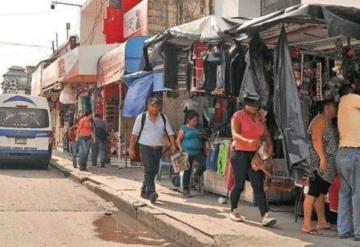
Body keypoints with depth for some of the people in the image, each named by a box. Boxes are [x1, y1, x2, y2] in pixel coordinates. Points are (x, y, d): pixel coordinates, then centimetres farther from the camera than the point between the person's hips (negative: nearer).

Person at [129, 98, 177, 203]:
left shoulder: (163, 118, 7)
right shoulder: (141, 117, -1)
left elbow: (170, 132, 5)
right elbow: (135, 134, 0)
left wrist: (173, 145, -9)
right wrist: (131, 148, -4)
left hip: (158, 148, 4)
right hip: (146, 148, -4)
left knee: (154, 171, 9)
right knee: (149, 170, -14)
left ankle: (144, 190, 25)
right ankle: (151, 192, -17)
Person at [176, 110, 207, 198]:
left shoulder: (200, 128, 10)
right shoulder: (184, 128, 0)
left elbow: (204, 139, 18)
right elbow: (178, 139, 1)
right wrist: (181, 148, -14)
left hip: (198, 152, 3)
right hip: (187, 153, -3)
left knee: (205, 163, -22)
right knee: (187, 171, 2)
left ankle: (197, 175, 9)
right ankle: (186, 191, 13)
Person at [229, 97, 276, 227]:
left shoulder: (260, 117, 12)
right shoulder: (238, 116, -4)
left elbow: (266, 133, 15)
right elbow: (235, 134, -17)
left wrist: (269, 144, -6)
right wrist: (248, 141, -35)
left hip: (256, 154, 4)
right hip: (240, 153, -4)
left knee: (258, 185, -5)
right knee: (239, 184, 6)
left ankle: (265, 216, -11)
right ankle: (234, 211, 27)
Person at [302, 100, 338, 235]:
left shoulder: (329, 122, 21)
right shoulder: (320, 119, -8)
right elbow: (316, 139, -18)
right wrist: (322, 158, -25)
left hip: (327, 166, 10)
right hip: (319, 163, -10)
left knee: (321, 193, 12)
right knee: (313, 192, -10)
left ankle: (322, 222, 17)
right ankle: (306, 224, -11)